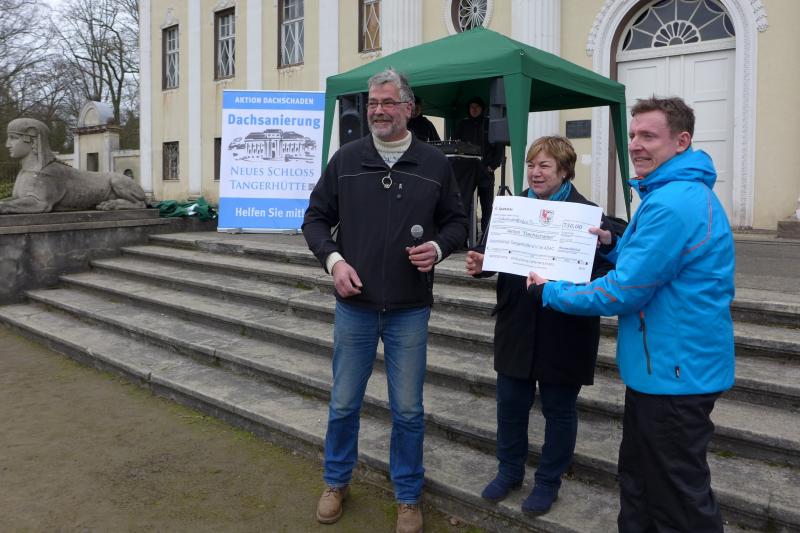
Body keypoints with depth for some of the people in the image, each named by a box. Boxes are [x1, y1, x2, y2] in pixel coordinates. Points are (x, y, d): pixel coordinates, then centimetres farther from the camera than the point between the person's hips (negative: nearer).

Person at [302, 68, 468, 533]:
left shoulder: (435, 164, 0)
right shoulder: (345, 160, 2)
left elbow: (457, 221, 9)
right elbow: (316, 218, 7)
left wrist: (439, 246, -13)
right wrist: (333, 259, -10)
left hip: (410, 311, -1)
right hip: (354, 307, 1)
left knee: (408, 411, 9)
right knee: (344, 404, 14)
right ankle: (337, 483, 37)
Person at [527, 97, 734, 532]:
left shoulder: (673, 204, -24)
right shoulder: (684, 192, 11)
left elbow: (623, 293, -24)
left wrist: (550, 292, -11)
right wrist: (613, 245, 5)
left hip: (674, 372, -11)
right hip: (661, 365, 11)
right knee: (639, 479, 23)